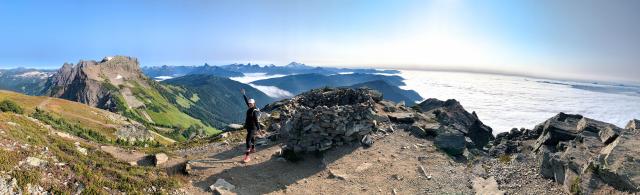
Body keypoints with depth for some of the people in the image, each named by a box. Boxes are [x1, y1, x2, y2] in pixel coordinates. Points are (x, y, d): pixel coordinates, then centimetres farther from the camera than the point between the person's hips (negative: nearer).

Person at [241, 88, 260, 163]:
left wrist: (258, 128, -32)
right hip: (249, 127, 9)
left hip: (252, 128, -9)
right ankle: (253, 149, 49)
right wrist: (243, 94, 23)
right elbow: (246, 101, 16)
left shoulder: (254, 111, -21)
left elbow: (256, 120, -28)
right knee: (252, 138, 27)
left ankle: (247, 156, -15)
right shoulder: (250, 108, 2)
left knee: (248, 140, -15)